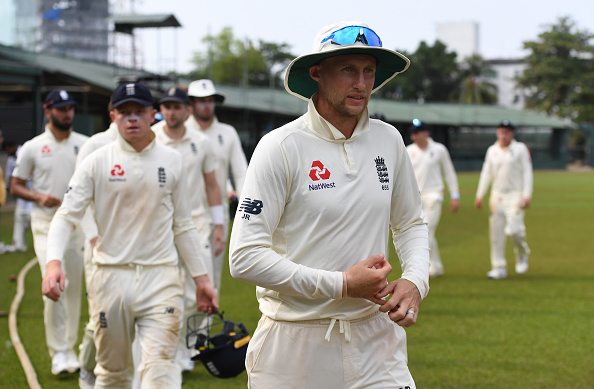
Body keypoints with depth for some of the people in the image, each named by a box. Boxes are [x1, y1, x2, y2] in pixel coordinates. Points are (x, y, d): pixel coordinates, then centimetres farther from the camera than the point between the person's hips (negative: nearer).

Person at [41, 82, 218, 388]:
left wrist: (200, 277, 12)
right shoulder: (97, 162, 0)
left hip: (160, 277, 0)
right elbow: (66, 215, -5)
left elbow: (182, 226, 14)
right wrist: (53, 262, -22)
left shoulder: (172, 161, 7)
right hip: (111, 276, 0)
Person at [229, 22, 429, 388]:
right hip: (297, 345, -4)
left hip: (375, 337, 4)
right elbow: (245, 257, -15)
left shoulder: (388, 140, 6)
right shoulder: (280, 147, -11)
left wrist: (416, 280, -1)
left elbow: (410, 224, 19)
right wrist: (342, 285, -17)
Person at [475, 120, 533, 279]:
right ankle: (499, 268, 6)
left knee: (514, 229, -16)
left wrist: (527, 196, -14)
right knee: (496, 231, 0)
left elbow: (527, 172, -5)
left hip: (515, 195, -4)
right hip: (497, 195, 4)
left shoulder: (521, 149, -2)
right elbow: (486, 173, 13)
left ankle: (522, 254, 14)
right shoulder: (492, 150, 10)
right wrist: (479, 195, 6)